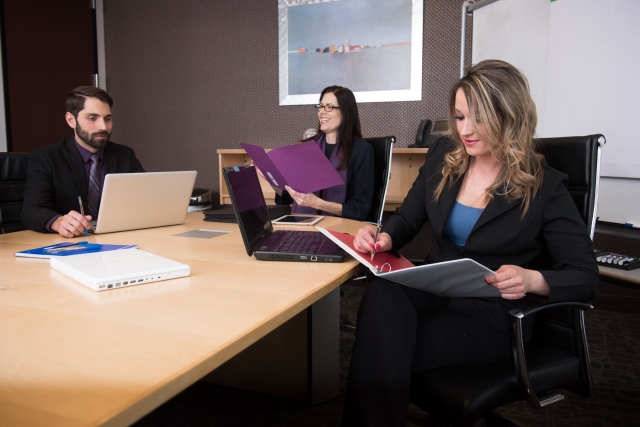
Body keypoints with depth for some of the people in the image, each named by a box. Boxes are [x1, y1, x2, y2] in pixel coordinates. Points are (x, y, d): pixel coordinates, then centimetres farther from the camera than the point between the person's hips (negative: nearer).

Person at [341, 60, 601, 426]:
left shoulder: (545, 187, -6)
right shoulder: (443, 157, 6)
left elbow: (587, 278, -6)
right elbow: (407, 219, 14)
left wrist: (533, 280, -28)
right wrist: (385, 238, -11)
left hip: (496, 315, -4)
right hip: (435, 292, 4)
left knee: (385, 351, -30)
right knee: (383, 293, -33)